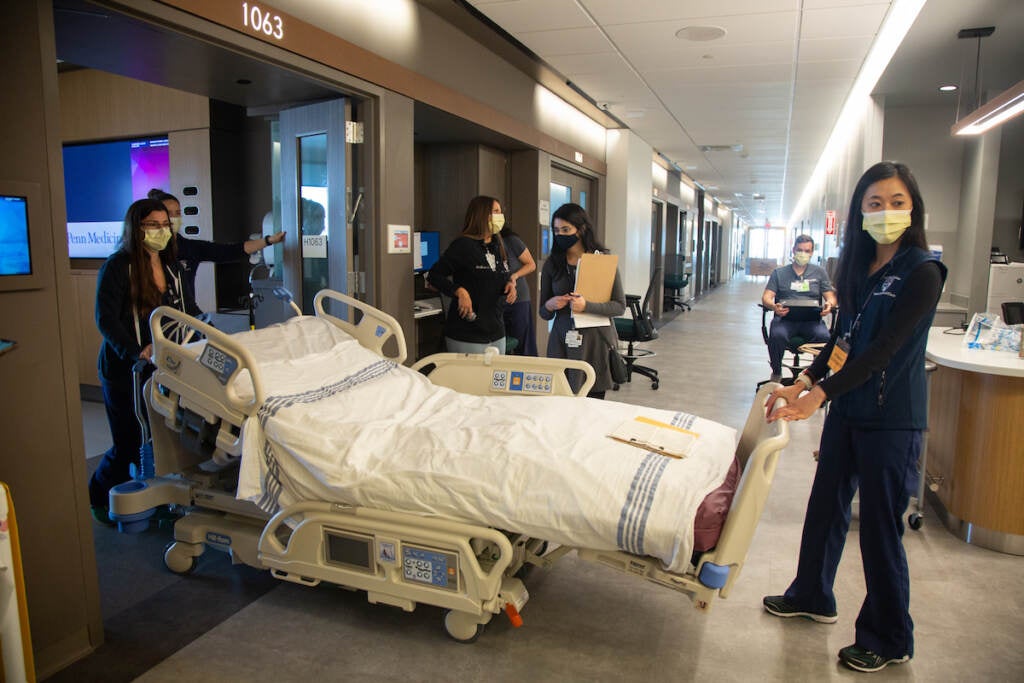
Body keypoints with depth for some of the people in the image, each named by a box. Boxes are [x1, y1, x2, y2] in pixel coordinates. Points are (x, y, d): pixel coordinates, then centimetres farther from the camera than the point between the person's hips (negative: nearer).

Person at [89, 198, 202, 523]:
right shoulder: (117, 267, -9)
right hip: (124, 370, -5)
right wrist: (137, 352, -32)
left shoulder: (172, 267, 10)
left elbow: (190, 311, 12)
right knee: (129, 445, 4)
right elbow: (106, 320, -18)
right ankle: (98, 496, 31)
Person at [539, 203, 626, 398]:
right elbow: (543, 314, 13)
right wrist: (549, 306, -9)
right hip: (561, 342, 2)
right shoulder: (552, 264, 7)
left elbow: (620, 306, -4)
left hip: (596, 340, -2)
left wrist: (586, 306, -18)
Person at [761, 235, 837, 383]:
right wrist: (774, 306, -19)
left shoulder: (819, 272, 20)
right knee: (777, 335, -35)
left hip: (811, 320, 1)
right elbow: (766, 297, 6)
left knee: (824, 337, -34)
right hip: (785, 318, 0)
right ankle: (776, 373, -10)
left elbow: (831, 297, 14)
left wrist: (829, 305, -13)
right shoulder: (779, 273, 16)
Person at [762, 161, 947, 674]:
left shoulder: (921, 272, -15)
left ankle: (889, 640, 24)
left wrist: (820, 394, -28)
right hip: (847, 406, 7)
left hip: (891, 418, -7)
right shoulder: (860, 265, 7)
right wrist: (805, 380, 3)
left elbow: (884, 350, -23)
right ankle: (812, 597, 39)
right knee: (826, 505, 18)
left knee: (880, 526, 3)